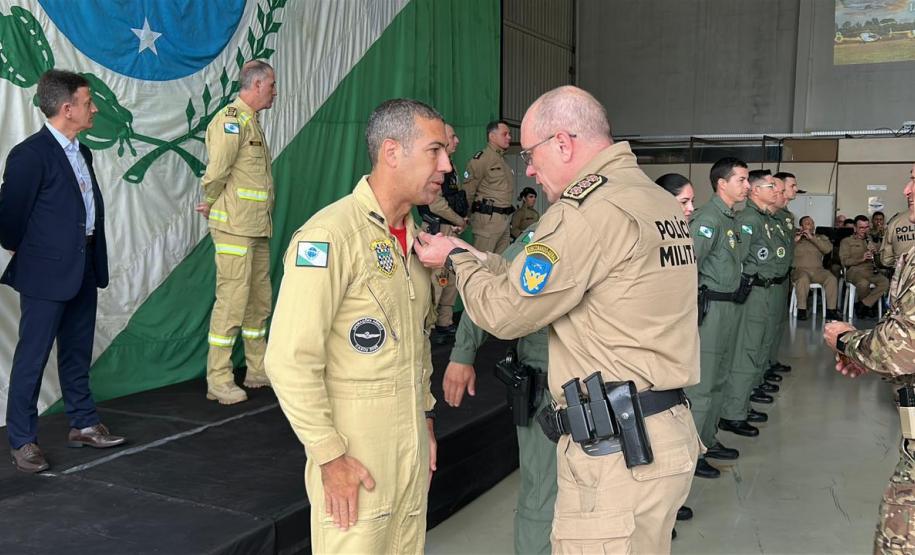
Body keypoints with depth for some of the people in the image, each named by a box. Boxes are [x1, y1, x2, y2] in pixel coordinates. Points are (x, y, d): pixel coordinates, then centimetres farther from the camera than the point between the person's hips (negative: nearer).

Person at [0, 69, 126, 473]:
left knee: (77, 354, 18)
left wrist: (97, 262, 12)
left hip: (83, 270, 8)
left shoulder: (81, 152, 11)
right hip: (47, 273, -8)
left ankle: (83, 424, 30)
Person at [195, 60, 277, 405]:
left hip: (257, 228, 10)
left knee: (259, 301, 15)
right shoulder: (231, 119, -13)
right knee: (232, 301, -7)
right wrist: (209, 205, -4)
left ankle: (257, 370, 26)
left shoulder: (251, 121, 19)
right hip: (235, 227, -10)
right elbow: (216, 171, -19)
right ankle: (218, 381, 1)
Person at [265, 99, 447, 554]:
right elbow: (290, 360, -20)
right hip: (354, 455, -7)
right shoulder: (330, 235, -18)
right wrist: (330, 456, -17)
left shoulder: (414, 235, 9)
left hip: (412, 449, 7)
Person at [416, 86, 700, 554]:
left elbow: (506, 311, -10)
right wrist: (470, 257, 19)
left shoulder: (587, 208, -16)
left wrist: (457, 260, 6)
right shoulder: (660, 201, 13)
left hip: (617, 451, -10)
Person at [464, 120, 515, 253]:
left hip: (505, 217, 9)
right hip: (488, 217, -9)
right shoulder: (481, 158, -8)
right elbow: (468, 191, -10)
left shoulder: (504, 161, 19)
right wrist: (466, 218, -7)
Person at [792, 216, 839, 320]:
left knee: (832, 279, -28)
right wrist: (795, 241, -11)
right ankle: (801, 310, -32)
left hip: (818, 270, 3)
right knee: (803, 279, -38)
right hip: (800, 270, -2)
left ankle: (831, 310, -23)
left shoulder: (821, 238, 19)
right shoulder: (793, 237, 14)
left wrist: (812, 238, -7)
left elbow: (828, 249, -3)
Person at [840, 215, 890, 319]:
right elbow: (844, 261, -2)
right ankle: (871, 304, -7)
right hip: (854, 270, -4)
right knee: (863, 283, -38)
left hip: (871, 271, 4)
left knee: (885, 282, -29)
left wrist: (875, 252, 1)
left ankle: (863, 305, -19)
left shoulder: (871, 241, 25)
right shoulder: (846, 241, 11)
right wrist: (861, 258, -16)